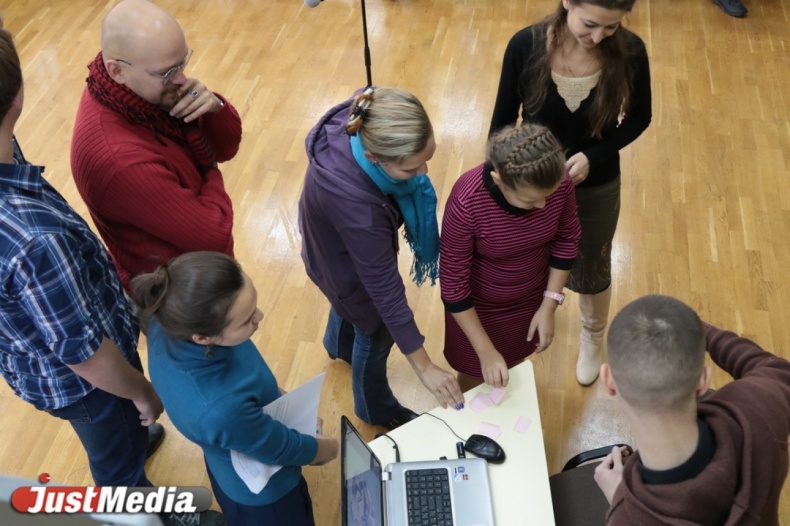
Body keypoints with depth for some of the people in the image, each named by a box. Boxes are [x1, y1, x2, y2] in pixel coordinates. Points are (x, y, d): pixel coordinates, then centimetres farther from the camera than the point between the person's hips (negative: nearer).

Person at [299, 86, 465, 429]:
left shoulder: (367, 119, -31)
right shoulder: (355, 203, -48)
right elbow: (384, 288, -37)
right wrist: (424, 367, -28)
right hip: (346, 261, -6)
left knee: (351, 302, 36)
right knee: (376, 332, 21)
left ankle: (339, 344, 71)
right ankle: (376, 409, 52)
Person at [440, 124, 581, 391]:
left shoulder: (559, 182, -26)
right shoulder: (466, 202, -37)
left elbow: (567, 239, -6)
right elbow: (453, 283, -25)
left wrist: (549, 305, -8)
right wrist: (486, 351, -21)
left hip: (532, 297, 4)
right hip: (479, 305, -3)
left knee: (514, 366, 28)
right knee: (476, 377, 20)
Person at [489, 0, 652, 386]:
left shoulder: (629, 52, -23)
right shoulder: (526, 46, -24)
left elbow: (639, 117, -6)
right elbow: (503, 119, -11)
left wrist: (594, 156, -22)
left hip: (597, 187, 0)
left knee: (591, 271, 21)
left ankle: (592, 340, 53)